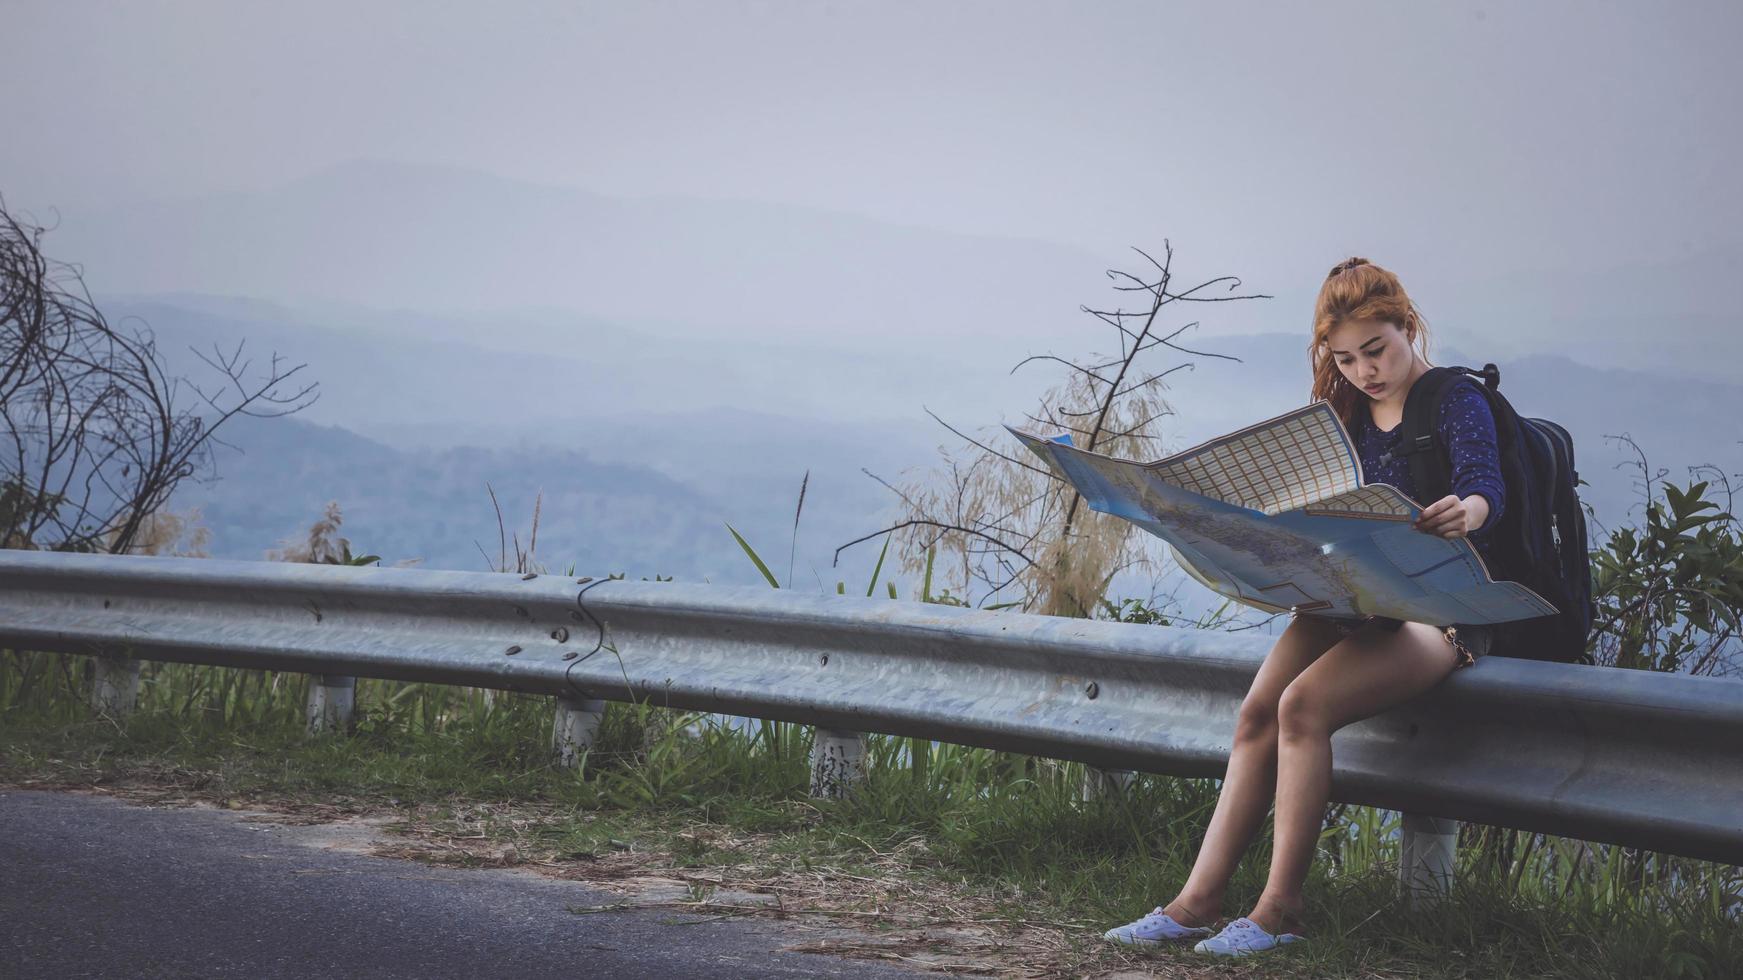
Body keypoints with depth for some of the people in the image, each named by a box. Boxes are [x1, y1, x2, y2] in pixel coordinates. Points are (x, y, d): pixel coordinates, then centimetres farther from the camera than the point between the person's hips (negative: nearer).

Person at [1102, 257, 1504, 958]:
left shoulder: (1457, 402, -2)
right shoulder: (1351, 415, 17)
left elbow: (1485, 484, -20)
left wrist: (1466, 511, -44)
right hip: (1354, 603, 6)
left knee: (1303, 704, -28)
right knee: (1259, 710, -18)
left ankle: (1280, 910, -25)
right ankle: (1199, 901, -22)